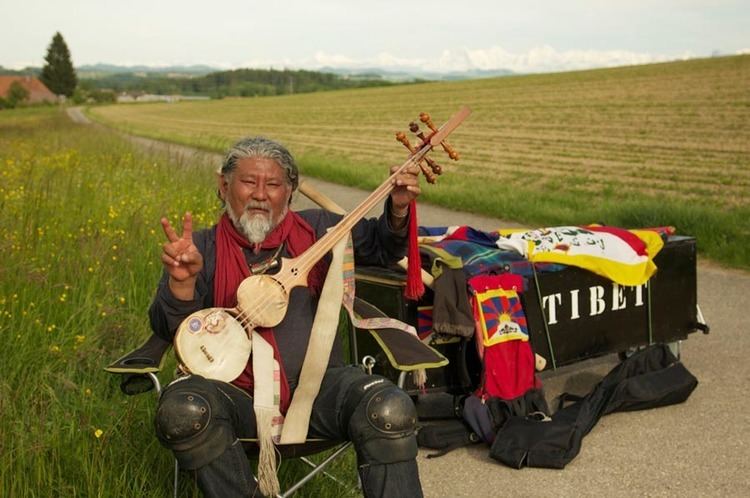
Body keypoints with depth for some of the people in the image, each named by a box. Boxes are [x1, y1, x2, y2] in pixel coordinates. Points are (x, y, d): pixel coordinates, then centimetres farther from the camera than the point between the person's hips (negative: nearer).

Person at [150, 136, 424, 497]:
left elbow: (382, 247, 17)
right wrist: (182, 279, -25)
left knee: (391, 410, -27)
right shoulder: (204, 249, 5)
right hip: (239, 393, 0)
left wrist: (398, 209, -4)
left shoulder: (315, 230, 10)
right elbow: (169, 329, -5)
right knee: (181, 410, -30)